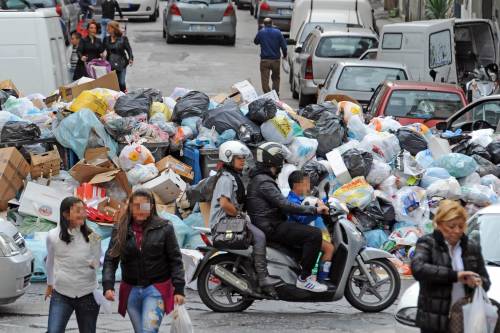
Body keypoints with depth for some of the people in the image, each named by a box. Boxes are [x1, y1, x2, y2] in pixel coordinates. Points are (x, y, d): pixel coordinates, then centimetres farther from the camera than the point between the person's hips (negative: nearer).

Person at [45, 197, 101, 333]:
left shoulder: (92, 236, -7)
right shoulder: (53, 236, -6)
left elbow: (96, 265, 2)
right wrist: (49, 284, 24)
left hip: (87, 295, 0)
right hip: (61, 295, 0)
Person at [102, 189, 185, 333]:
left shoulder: (164, 228, -5)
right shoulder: (120, 230, 2)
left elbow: (175, 260, -3)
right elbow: (110, 260, 0)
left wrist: (179, 289, -10)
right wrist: (108, 286, -14)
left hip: (156, 289, -3)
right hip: (131, 290, 3)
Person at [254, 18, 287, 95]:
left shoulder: (261, 32, -4)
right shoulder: (278, 32, -3)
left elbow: (256, 42, 12)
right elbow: (283, 45, -1)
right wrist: (284, 55, 15)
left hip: (265, 60, -2)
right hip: (276, 59, 2)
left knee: (265, 80, 1)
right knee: (276, 78, 18)